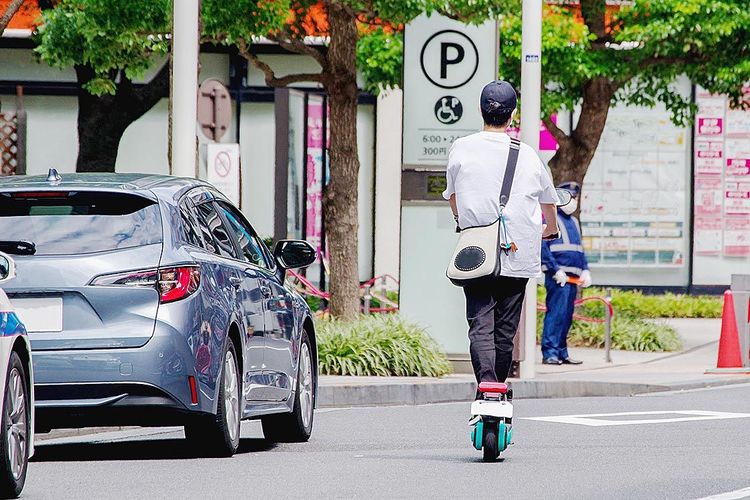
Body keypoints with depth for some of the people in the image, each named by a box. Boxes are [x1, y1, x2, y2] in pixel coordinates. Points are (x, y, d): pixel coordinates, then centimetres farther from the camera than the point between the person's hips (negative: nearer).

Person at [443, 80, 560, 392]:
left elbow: (452, 196, 18)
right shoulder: (527, 155, 4)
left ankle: (486, 381, -26)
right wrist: (550, 229, 45)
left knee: (480, 323, -7)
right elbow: (548, 200, 22)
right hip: (520, 257, 1)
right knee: (506, 328, 10)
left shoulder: (461, 149, 0)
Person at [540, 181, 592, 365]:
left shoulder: (573, 222, 22)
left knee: (567, 316, 9)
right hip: (557, 275, -8)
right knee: (556, 313, -13)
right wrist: (556, 270, -18)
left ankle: (561, 352, 13)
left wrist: (585, 270, 13)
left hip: (572, 276, 8)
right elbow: (543, 247, -12)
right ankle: (549, 353, -13)